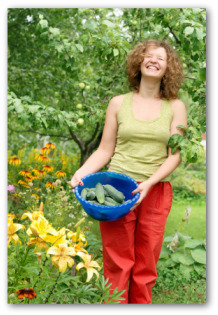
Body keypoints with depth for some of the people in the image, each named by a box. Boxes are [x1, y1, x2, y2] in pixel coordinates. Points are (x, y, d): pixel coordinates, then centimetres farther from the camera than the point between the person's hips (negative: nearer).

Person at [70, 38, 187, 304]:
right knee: (117, 264, 0)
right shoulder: (118, 103, 6)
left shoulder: (175, 107, 6)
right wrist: (81, 172, -11)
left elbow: (175, 155, -1)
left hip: (156, 192, 1)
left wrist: (149, 183, -16)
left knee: (146, 267, 7)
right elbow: (105, 150, 6)